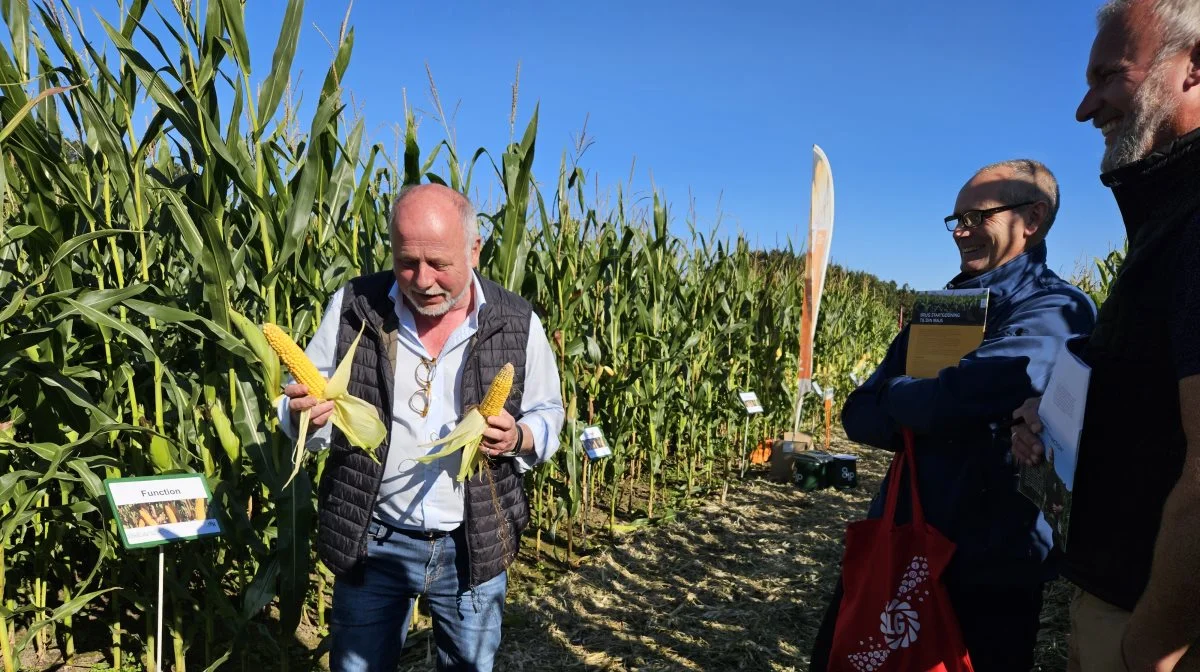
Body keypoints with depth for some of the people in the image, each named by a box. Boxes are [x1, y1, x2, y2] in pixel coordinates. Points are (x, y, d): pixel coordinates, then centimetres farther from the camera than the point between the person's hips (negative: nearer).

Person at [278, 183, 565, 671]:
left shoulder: (518, 323, -8)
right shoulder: (352, 306, -8)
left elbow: (548, 415, 4)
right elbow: (299, 410, 2)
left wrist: (518, 438, -18)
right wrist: (305, 414, -22)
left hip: (474, 545, 0)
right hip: (372, 541, 1)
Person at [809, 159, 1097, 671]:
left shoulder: (1056, 312, -13)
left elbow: (956, 399, -29)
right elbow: (857, 416, 3)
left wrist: (894, 396, -8)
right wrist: (925, 414, -16)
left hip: (990, 565, -6)